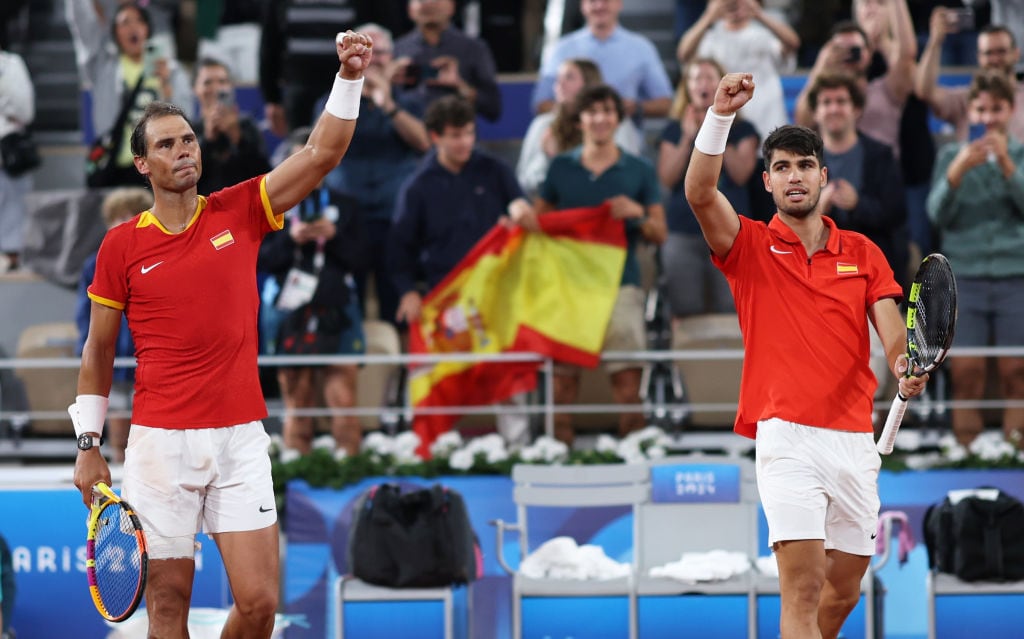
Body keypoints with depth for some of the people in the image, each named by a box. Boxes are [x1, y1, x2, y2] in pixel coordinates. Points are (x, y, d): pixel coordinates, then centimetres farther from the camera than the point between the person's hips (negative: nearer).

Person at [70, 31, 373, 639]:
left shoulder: (238, 213, 5)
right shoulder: (122, 245, 2)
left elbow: (322, 154, -5)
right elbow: (100, 348, 10)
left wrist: (349, 79, -19)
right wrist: (89, 445, 7)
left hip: (240, 438, 1)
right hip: (160, 444, -1)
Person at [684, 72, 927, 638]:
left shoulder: (862, 253, 13)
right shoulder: (750, 245, 4)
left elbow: (892, 330, 3)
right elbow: (699, 193, -14)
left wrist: (905, 367, -20)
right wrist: (720, 114, -26)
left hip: (856, 438, 4)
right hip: (787, 437, -4)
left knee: (844, 591, 12)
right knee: (803, 585, -17)